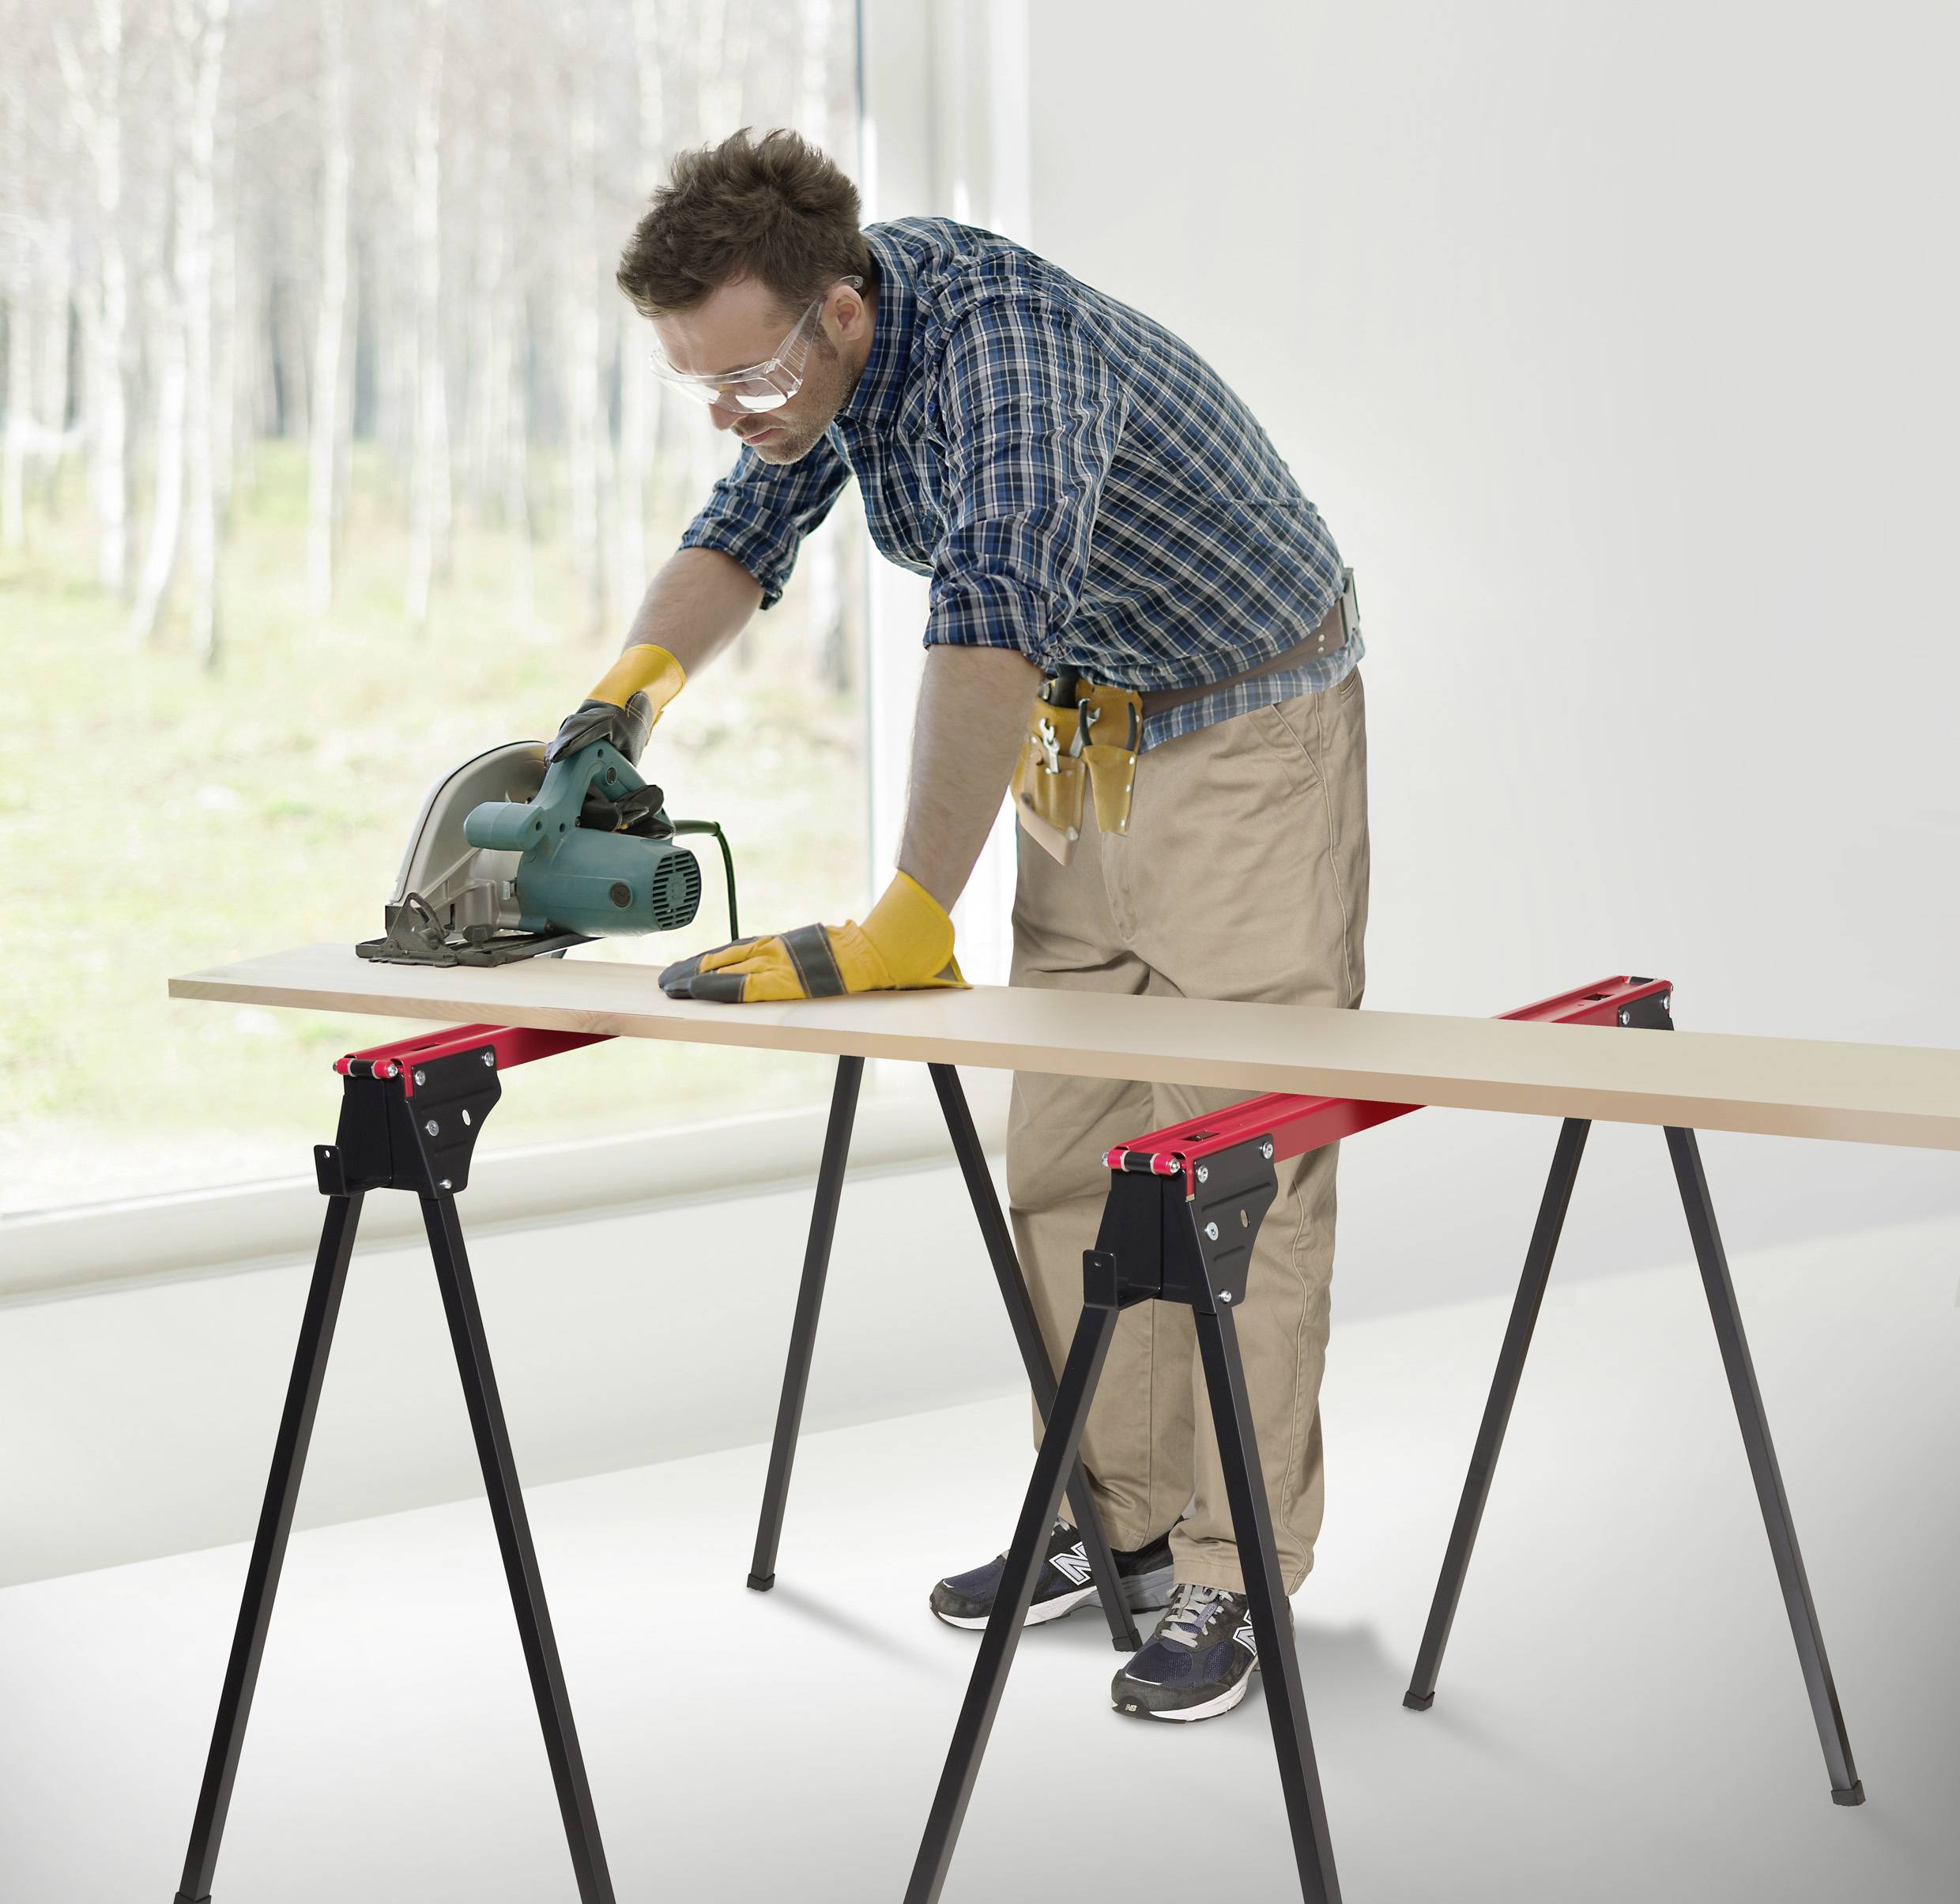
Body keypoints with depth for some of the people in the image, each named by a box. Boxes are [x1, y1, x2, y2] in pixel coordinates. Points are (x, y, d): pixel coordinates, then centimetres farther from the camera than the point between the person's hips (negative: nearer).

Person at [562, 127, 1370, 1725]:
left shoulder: (1003, 334, -34)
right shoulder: (821, 339, -7)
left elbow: (992, 619, -45)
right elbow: (747, 531, 8)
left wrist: (905, 932, -48)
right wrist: (629, 690, -12)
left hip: (1246, 726, -8)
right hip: (1083, 740, 8)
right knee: (1065, 1159, 9)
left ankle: (1233, 1575, -1)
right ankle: (1116, 1521, 19)